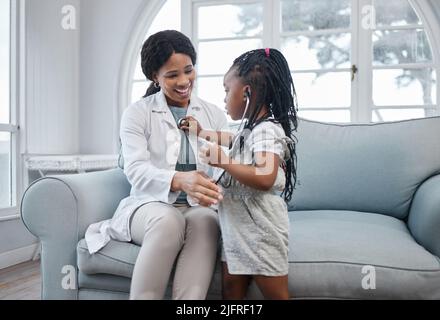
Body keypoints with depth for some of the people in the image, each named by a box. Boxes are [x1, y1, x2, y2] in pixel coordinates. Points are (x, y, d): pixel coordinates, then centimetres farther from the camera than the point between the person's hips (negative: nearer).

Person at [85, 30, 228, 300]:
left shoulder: (215, 115, 11)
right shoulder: (137, 113, 3)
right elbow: (136, 170, -13)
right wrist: (179, 180, -34)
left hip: (199, 208, 2)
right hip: (150, 205, -1)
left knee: (204, 220, -34)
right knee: (168, 219, -36)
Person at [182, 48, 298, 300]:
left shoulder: (267, 130, -17)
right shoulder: (250, 129, 14)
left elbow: (265, 179, -31)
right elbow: (231, 139, 39)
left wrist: (224, 162, -24)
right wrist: (202, 132, 46)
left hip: (261, 228, -10)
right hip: (238, 226, 10)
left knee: (276, 294, 2)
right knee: (231, 288, 14)